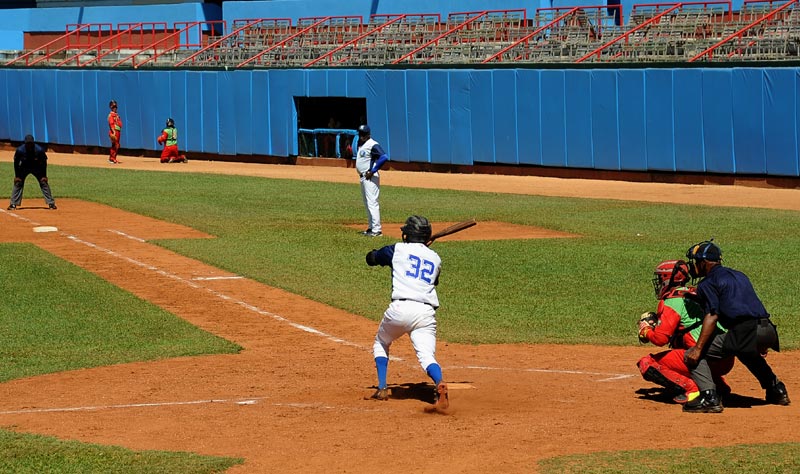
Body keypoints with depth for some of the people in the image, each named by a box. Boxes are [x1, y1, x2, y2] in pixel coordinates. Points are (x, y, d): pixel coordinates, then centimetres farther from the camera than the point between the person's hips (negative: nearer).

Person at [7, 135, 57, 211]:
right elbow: (16, 163, -12)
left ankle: (51, 203, -1)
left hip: (37, 168, 0)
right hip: (24, 167, 1)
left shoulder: (39, 150, -27)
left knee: (44, 183, -8)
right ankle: (13, 204, -2)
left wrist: (44, 176, -15)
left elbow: (44, 163, -13)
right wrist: (17, 176, -13)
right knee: (17, 183, -9)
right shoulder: (20, 150, -26)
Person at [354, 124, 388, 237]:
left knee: (372, 203, -13)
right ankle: (371, 228, 23)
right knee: (367, 204, 15)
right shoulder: (360, 144, 13)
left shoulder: (373, 145, -16)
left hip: (370, 178, -10)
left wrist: (373, 171, -23)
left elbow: (384, 157, -28)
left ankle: (377, 230, -14)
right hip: (362, 177, 10)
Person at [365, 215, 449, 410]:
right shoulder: (435, 259, 18)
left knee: (381, 344, 24)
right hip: (426, 312, 2)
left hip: (400, 308, -2)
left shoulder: (398, 249, 10)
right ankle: (439, 383, -37)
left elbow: (371, 258, 26)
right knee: (427, 356, -6)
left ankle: (382, 388, 14)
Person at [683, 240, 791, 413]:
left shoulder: (708, 283, 4)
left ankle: (710, 397, -17)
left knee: (692, 356, -4)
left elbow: (712, 316, -9)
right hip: (769, 332, 9)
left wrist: (698, 349, -13)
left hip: (744, 332, -9)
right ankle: (776, 390, 42)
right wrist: (760, 345, 38)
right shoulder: (739, 275, 28)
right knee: (749, 352, 43)